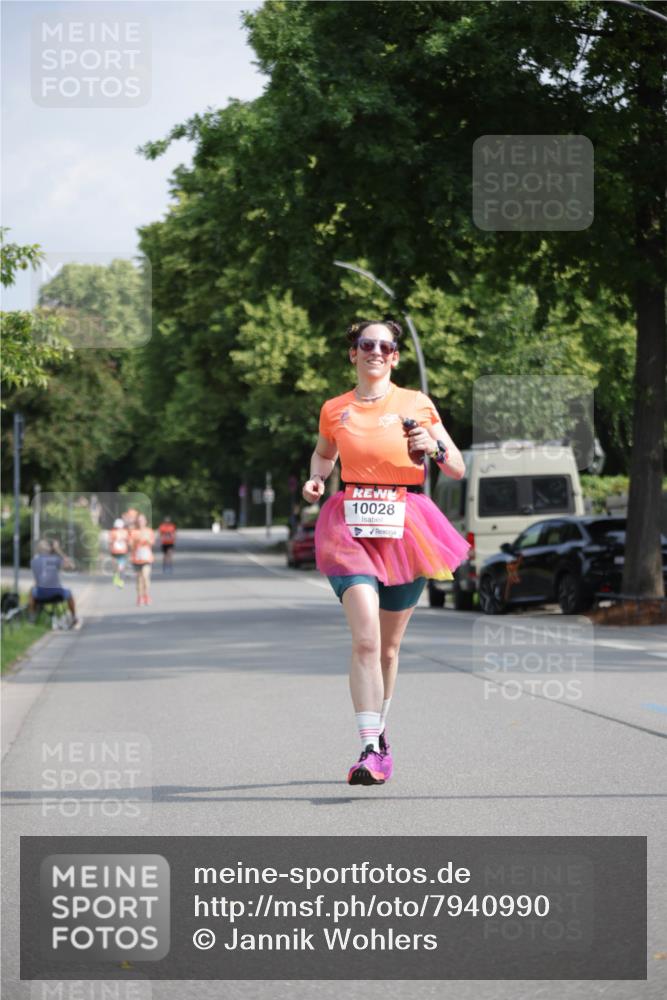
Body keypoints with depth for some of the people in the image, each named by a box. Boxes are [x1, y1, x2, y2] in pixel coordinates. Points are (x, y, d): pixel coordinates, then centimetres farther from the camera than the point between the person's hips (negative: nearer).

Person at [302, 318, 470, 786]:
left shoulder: (417, 405, 3)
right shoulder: (334, 410, 8)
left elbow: (458, 469, 4)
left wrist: (434, 448, -16)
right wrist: (317, 479, 8)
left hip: (404, 527, 1)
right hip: (352, 525, -1)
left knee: (389, 644, 11)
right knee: (365, 639, -19)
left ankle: (380, 734, 33)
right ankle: (370, 750, -23)